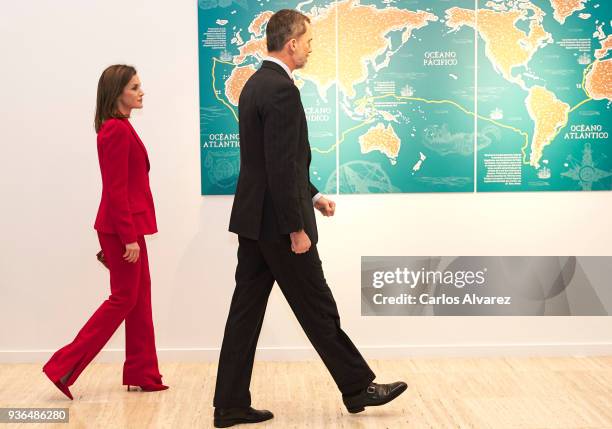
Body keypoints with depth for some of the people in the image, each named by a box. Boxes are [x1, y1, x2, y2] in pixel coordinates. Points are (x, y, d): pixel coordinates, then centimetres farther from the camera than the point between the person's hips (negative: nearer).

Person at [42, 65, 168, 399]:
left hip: (127, 225, 10)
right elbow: (116, 190, -20)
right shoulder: (116, 130, -16)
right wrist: (129, 236, -21)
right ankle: (64, 366, 2)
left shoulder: (119, 128, 14)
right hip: (122, 227, -10)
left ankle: (142, 373, 19)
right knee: (123, 299, -3)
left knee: (139, 298, 12)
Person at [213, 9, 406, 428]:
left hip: (253, 219, 10)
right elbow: (281, 167, -23)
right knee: (318, 309, 4)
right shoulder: (282, 90, -18)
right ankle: (357, 386, 19)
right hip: (277, 222, -10)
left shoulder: (256, 84, 13)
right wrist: (297, 229, -19)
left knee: (247, 310, 9)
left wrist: (312, 195, 20)